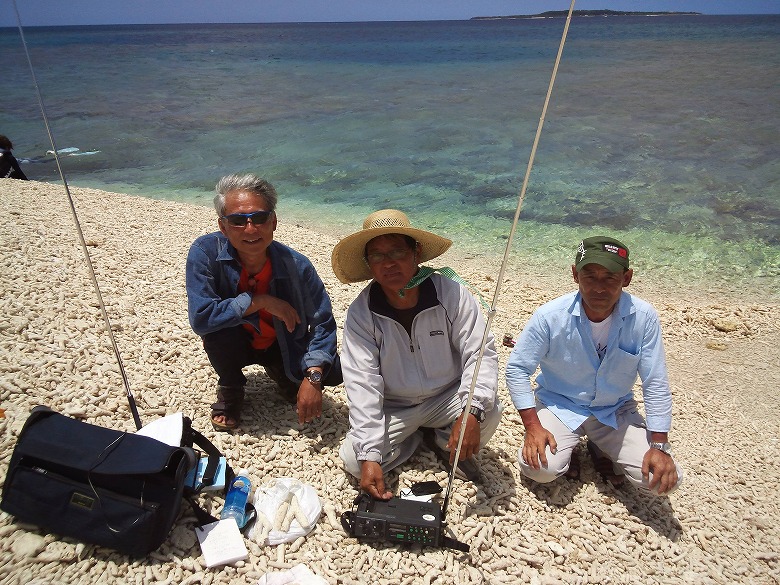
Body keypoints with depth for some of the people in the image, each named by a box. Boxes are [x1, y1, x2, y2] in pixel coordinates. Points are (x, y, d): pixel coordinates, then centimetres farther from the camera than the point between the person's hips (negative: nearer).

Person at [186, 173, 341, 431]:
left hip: (283, 345, 1)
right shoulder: (205, 252, -27)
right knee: (218, 325, -34)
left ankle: (283, 377, 17)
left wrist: (313, 378, -30)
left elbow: (322, 322, -18)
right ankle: (229, 390, -1)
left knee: (333, 372, -18)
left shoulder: (296, 265, -23)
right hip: (235, 345, -1)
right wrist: (259, 301, -34)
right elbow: (200, 318, -33)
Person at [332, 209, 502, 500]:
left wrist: (472, 411, -36)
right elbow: (362, 383, -21)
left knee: (488, 413, -28)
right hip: (393, 408, 1)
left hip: (448, 397, 0)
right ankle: (418, 437, 10)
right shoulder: (360, 313, -17)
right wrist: (369, 457, -28)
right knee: (352, 459, -20)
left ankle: (446, 443, 7)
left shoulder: (450, 293, -18)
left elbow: (480, 353, -18)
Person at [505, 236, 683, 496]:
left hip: (616, 410, 2)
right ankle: (565, 447, 13)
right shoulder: (550, 316, -22)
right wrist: (533, 427, -19)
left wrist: (660, 446, -11)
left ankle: (601, 449, 17)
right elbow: (517, 369, -13)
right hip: (560, 405, -1)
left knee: (664, 479, -12)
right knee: (540, 468, -24)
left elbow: (655, 384, -10)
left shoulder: (643, 317, -18)